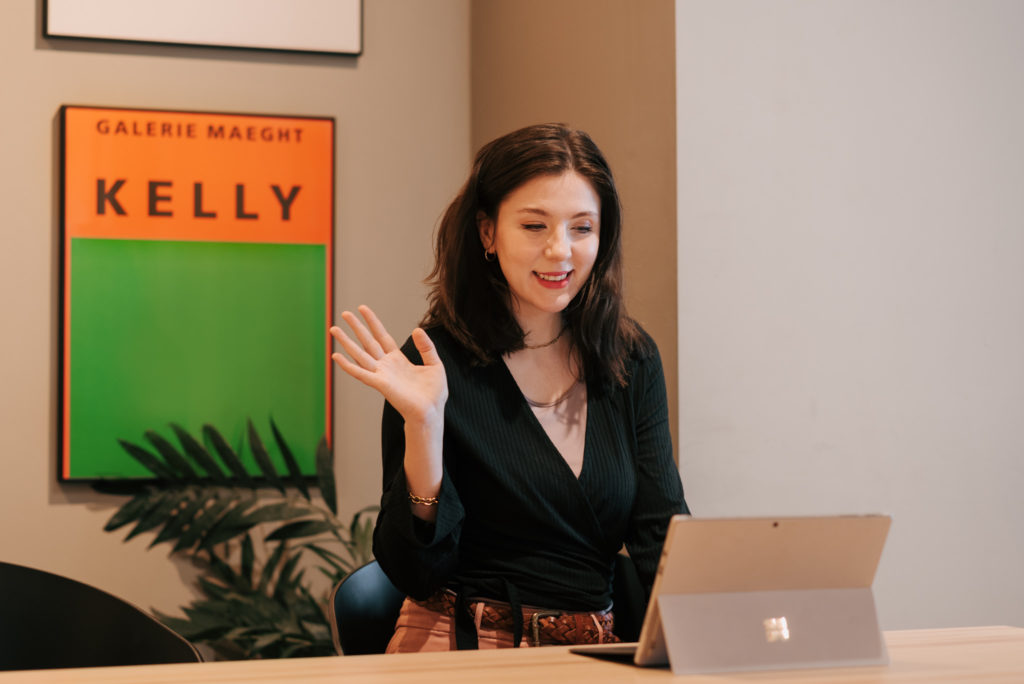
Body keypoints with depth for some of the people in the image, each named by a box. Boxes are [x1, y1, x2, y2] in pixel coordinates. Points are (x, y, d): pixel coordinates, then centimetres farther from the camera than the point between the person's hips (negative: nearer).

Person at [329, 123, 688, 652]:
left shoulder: (631, 360, 7)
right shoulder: (438, 364, -6)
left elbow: (661, 530, 3)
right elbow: (417, 574, -7)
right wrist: (423, 423, -20)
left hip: (593, 650, 4)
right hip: (462, 648, -4)